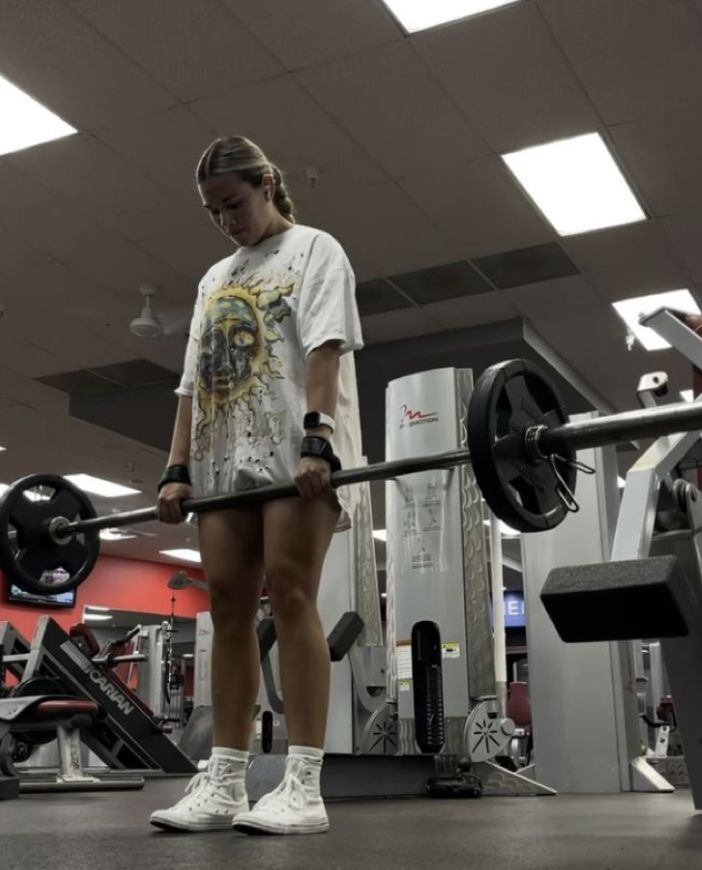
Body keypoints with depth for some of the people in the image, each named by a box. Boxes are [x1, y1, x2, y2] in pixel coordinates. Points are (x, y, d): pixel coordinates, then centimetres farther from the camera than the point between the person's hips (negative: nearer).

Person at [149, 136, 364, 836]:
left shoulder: (313, 251, 9)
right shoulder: (215, 280, 27)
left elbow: (324, 347, -7)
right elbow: (192, 379, 19)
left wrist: (317, 438, -20)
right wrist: (178, 467, 8)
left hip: (293, 446, -6)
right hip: (224, 456, 6)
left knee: (289, 594, -15)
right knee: (227, 607, -1)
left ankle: (302, 786, -15)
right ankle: (223, 784, 1)